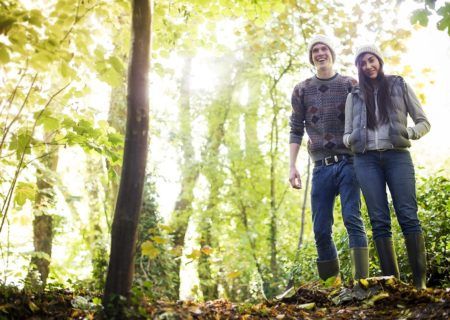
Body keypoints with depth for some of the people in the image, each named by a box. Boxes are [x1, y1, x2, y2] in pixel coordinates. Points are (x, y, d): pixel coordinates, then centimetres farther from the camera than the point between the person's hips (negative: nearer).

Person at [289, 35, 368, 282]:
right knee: (321, 230, 0)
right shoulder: (302, 90, 13)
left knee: (352, 219, -14)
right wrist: (292, 167, 3)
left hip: (348, 162, -2)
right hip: (321, 167, 2)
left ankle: (361, 282, -14)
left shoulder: (350, 85, 9)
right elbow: (296, 131, 12)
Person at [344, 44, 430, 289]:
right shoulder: (354, 96, 17)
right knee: (379, 221, -4)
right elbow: (347, 134, 17)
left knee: (408, 217, -11)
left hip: (397, 156, -2)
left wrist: (407, 133, -8)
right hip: (367, 159, 2)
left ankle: (420, 281, -11)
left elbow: (424, 122, 12)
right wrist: (350, 140, -6)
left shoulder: (399, 86, 13)